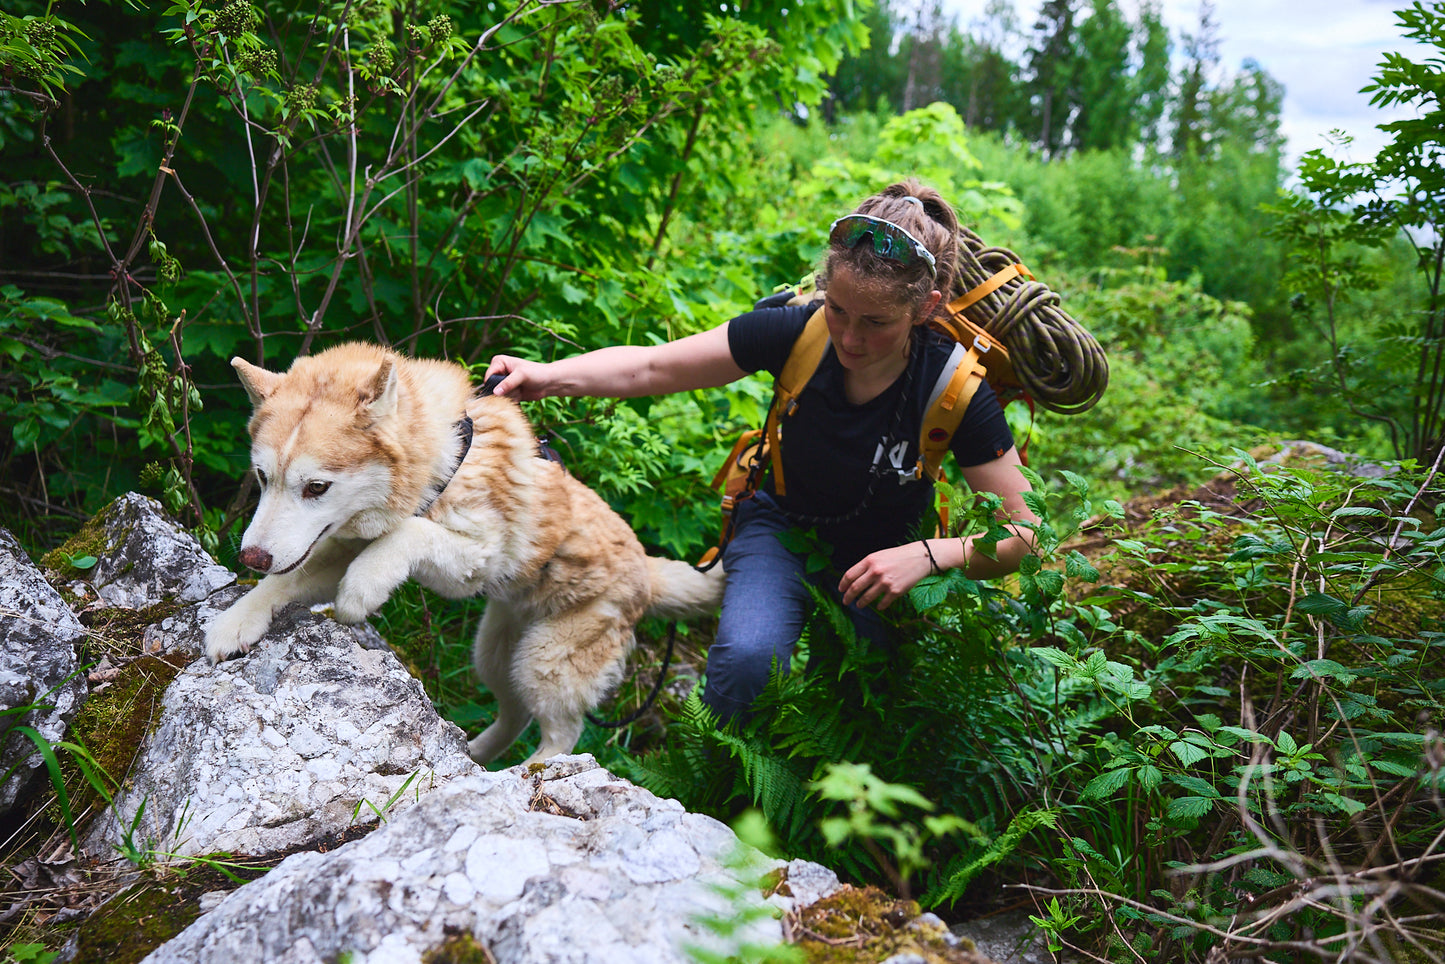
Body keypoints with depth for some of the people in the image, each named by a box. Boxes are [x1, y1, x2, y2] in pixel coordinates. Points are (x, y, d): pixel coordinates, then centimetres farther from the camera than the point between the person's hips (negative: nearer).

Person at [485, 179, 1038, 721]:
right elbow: (651, 367, -15)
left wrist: (929, 555, -36)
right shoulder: (796, 331, -22)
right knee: (747, 655, -28)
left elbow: (1025, 532, -20)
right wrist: (550, 376, -29)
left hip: (882, 557, 1)